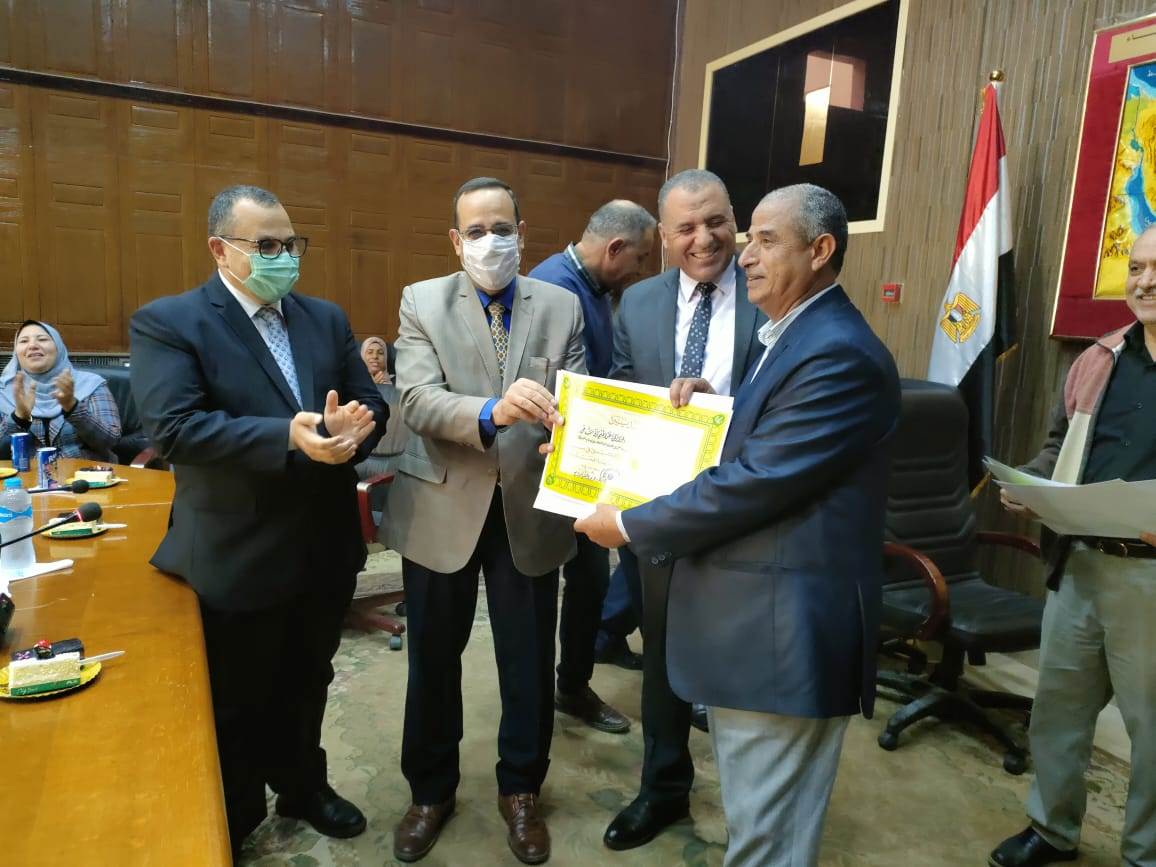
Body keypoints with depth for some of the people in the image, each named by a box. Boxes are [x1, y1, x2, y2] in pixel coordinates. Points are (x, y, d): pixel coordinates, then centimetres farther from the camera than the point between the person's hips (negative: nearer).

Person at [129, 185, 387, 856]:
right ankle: (233, 823, 40)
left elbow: (372, 403, 3)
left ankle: (303, 785, 47)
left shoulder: (326, 318, 8)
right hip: (237, 558, -4)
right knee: (237, 705, 16)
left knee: (306, 687, 23)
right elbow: (175, 428, -21)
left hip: (326, 548, 5)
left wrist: (353, 425, -21)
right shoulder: (167, 322, -9)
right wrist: (287, 437, -32)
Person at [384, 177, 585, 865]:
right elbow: (418, 401, -16)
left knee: (530, 661, 14)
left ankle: (521, 790, 40)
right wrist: (493, 410, -34)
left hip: (531, 511, 1)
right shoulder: (422, 301, -2)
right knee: (433, 660, 16)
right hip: (442, 510, 0)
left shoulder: (562, 306, 2)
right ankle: (431, 790, 41)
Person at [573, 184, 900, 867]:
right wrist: (711, 402, 1)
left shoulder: (841, 355, -20)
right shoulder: (792, 336, 14)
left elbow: (752, 482, -24)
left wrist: (628, 525, -14)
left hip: (785, 631, -10)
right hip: (755, 619, 10)